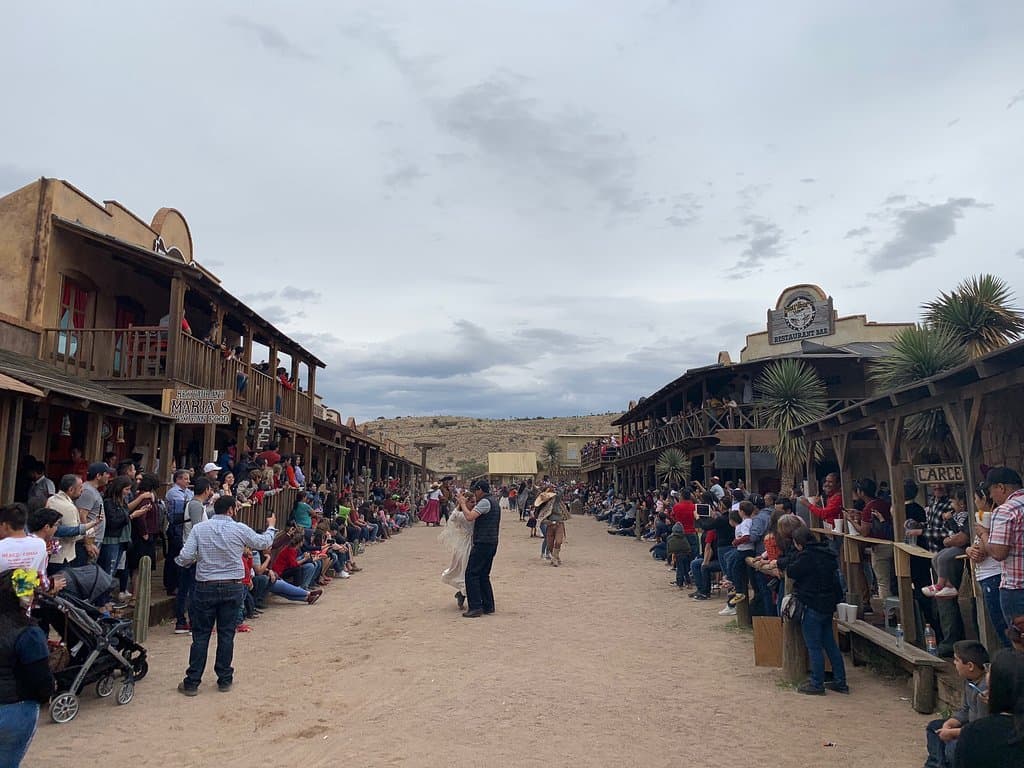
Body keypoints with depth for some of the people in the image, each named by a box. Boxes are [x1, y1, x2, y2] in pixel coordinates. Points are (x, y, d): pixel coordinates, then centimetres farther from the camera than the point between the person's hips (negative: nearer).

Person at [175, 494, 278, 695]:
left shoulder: (199, 529, -4)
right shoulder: (240, 529, -5)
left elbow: (184, 558, -9)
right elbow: (263, 543, 10)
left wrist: (196, 559, 14)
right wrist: (271, 527, 29)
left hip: (205, 588, 0)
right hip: (233, 588, 0)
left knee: (201, 635, 8)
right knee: (226, 634, 9)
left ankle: (192, 682, 13)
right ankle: (224, 679, 18)